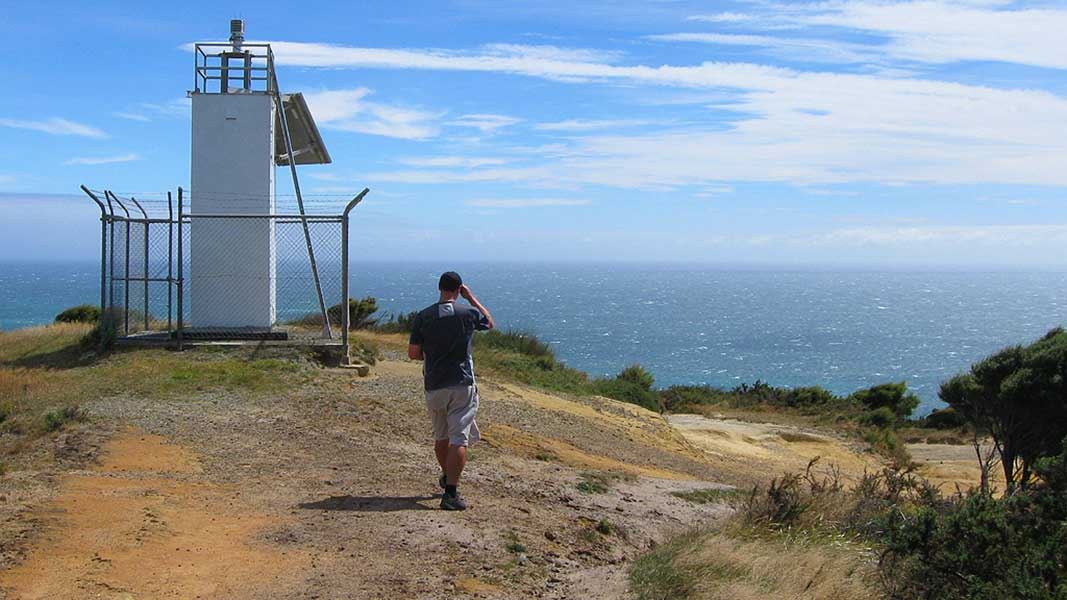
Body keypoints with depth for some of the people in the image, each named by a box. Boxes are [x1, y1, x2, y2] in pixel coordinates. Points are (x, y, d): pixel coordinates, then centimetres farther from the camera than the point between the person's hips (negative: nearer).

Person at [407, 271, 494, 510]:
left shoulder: (423, 317, -3)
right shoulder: (468, 314, -6)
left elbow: (413, 353, -1)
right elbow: (489, 322, 17)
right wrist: (471, 298, 22)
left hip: (434, 386, 3)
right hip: (462, 385, -3)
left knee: (441, 436, 20)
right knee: (458, 439, -4)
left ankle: (447, 477, 41)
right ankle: (451, 494, -12)